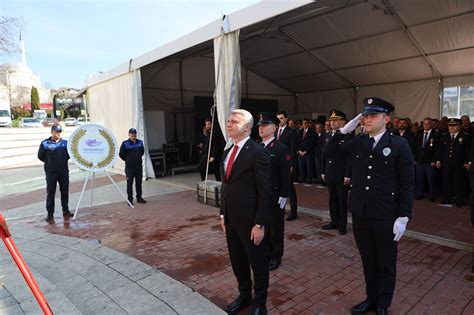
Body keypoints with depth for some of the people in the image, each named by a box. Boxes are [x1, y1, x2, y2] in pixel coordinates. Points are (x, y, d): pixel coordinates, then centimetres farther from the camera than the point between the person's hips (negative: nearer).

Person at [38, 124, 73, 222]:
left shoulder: (65, 142, 4)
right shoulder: (45, 143, -3)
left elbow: (70, 154, 12)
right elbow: (40, 156, 3)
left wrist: (64, 160, 3)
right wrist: (49, 162, 5)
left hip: (64, 171, 2)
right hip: (51, 172, -2)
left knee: (65, 192, 9)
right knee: (50, 193, 2)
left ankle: (65, 211, 23)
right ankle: (50, 214, 10)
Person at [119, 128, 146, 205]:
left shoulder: (140, 142, 5)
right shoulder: (125, 144, -9)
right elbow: (121, 154, -4)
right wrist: (127, 160, 3)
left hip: (139, 166, 4)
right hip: (129, 167, -4)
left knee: (139, 182, 12)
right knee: (130, 183, 0)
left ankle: (139, 197, 23)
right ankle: (130, 199, 8)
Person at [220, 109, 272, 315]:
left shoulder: (258, 153, -16)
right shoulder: (227, 152, 9)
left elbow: (265, 192, -18)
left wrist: (259, 224, -18)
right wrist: (223, 214, 13)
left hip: (250, 221, -7)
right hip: (231, 219, 7)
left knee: (258, 264, 12)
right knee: (237, 262, 21)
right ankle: (244, 295, 44)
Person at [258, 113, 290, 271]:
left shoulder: (281, 148, -10)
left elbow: (285, 175, -12)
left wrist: (283, 197, -13)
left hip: (275, 196, -5)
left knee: (275, 226, 8)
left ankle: (276, 256, 24)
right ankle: (267, 252, 32)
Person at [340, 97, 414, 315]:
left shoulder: (399, 145, -8)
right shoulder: (356, 143, 3)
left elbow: (407, 184, -7)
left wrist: (404, 217, -11)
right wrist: (343, 131, -6)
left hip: (386, 216, -3)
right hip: (360, 213, 3)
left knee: (386, 263, 14)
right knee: (368, 261, 19)